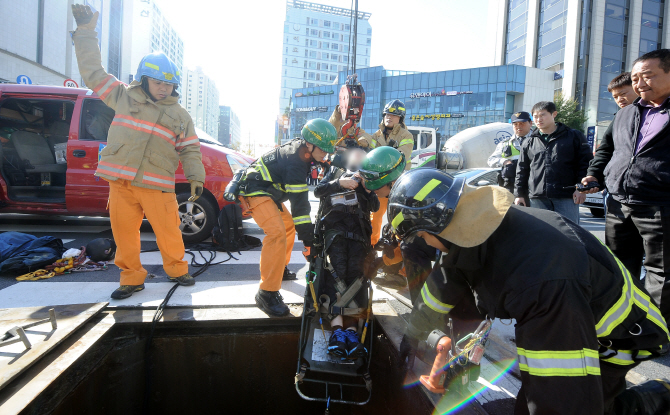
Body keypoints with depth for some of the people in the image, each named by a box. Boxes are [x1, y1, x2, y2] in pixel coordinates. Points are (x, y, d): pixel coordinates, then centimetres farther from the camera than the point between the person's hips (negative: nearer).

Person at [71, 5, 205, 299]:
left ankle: (177, 270, 19)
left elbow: (190, 150, 10)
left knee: (168, 230, -3)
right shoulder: (124, 96, 11)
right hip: (121, 182, 1)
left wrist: (196, 178, -2)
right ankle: (131, 279, 19)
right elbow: (93, 72, 15)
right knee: (124, 232, 4)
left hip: (157, 185, -1)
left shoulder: (181, 116, 11)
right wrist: (86, 32, 14)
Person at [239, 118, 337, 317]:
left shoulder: (301, 147, -3)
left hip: (268, 190, 11)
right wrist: (309, 242, -26)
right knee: (277, 232, -28)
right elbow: (299, 205, -29)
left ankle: (280, 269, 37)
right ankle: (267, 293, -26)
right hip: (256, 190, -11)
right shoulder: (295, 165, -29)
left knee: (289, 226, 21)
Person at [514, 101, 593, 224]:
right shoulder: (529, 142, 14)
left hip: (567, 197, -3)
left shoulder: (574, 137, 7)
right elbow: (522, 170, 16)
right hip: (538, 198, 3)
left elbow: (585, 163, 4)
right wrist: (519, 194, 11)